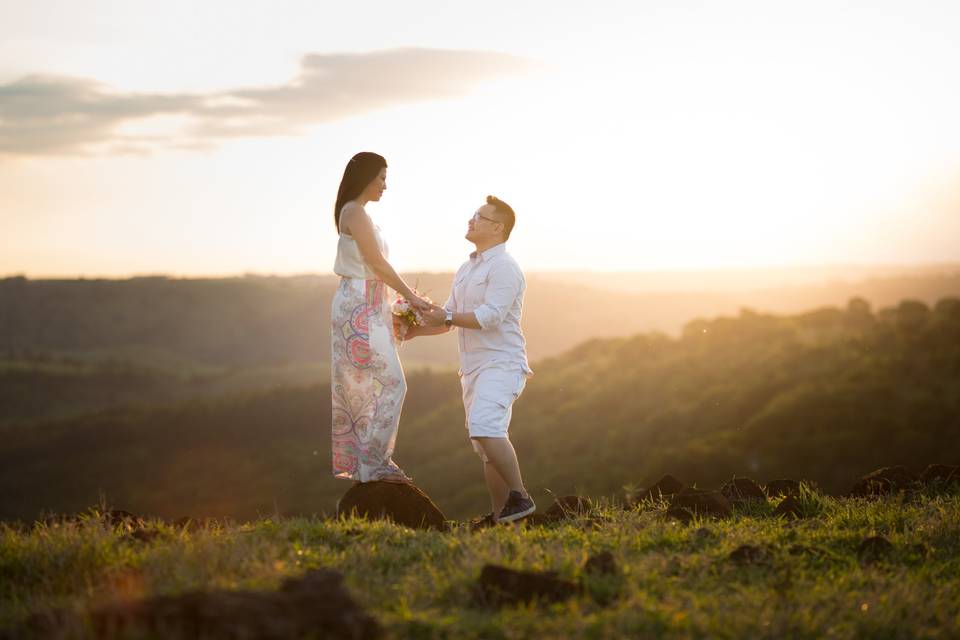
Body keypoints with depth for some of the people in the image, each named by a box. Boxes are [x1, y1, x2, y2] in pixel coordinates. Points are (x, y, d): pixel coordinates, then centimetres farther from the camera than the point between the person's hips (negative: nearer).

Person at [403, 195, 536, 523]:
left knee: (485, 427, -28)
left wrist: (448, 317, -21)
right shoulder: (466, 269, 19)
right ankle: (500, 516, 12)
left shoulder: (504, 267, -11)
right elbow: (447, 318, 21)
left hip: (501, 364, -10)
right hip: (473, 367, 10)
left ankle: (519, 496, -23)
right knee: (487, 447, 9)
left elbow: (490, 316, -22)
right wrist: (415, 329, 5)